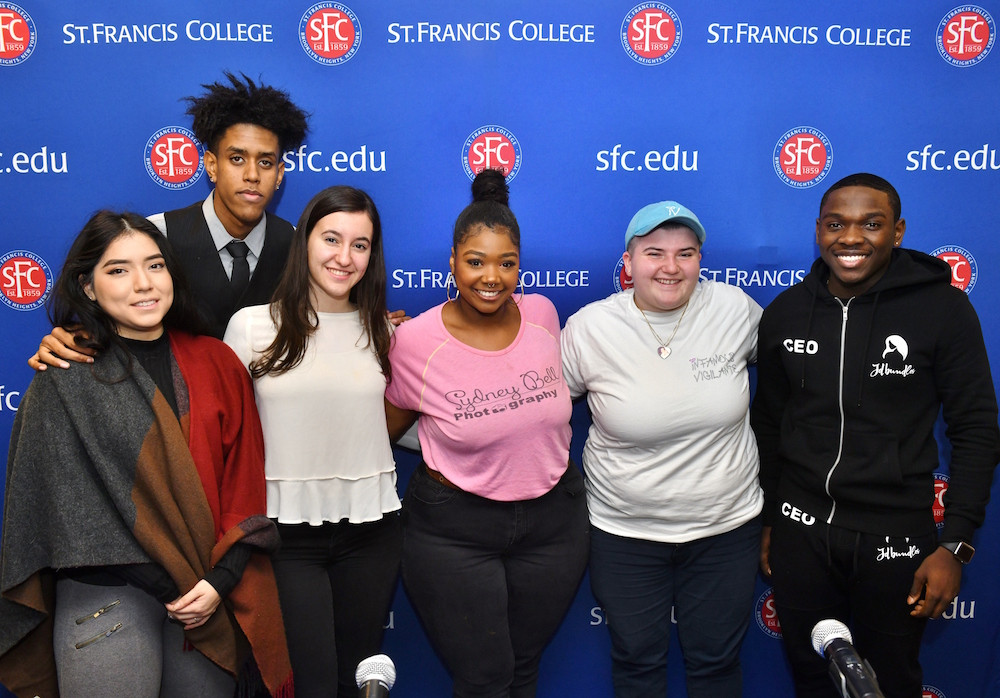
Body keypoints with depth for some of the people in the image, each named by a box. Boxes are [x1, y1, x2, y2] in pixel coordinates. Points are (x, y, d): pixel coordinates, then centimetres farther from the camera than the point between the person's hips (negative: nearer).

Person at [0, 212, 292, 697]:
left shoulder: (216, 362, 5)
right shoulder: (64, 380, -4)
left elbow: (244, 479, 4)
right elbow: (71, 504, -7)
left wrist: (221, 580, -7)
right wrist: (172, 588, -10)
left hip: (212, 587, 3)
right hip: (108, 595, -2)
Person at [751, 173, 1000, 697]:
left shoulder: (943, 309, -9)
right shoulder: (783, 313, 0)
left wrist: (955, 545, -10)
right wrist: (767, 521, 12)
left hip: (895, 537, -2)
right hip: (799, 531, 3)